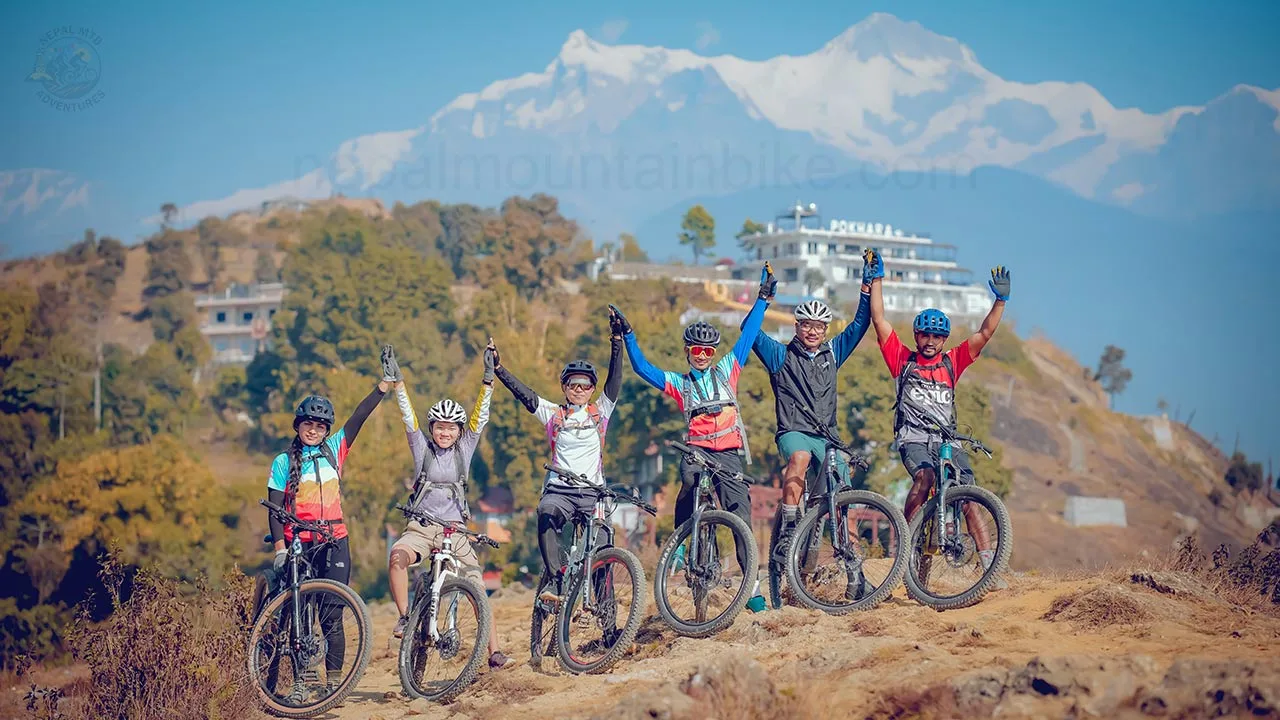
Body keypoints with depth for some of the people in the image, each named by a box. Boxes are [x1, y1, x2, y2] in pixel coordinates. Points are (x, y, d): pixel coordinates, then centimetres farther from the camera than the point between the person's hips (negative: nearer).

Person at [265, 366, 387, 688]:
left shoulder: (334, 450, 10)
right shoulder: (284, 462, 3)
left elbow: (358, 418, 3)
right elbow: (274, 507, 0)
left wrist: (385, 385, -6)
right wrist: (280, 548, -10)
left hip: (334, 542, 2)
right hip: (298, 543, -2)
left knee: (332, 615, -3)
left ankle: (334, 679, -1)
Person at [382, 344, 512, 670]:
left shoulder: (464, 449, 7)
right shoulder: (422, 447, 5)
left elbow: (480, 417, -2)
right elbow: (408, 416, -5)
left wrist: (488, 379, -11)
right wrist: (396, 380, -15)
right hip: (421, 527, -1)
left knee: (477, 587, -9)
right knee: (397, 556, -34)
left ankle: (494, 652, -5)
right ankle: (405, 617, -22)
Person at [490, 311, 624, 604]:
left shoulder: (600, 412, 11)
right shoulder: (553, 414, 12)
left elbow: (615, 379, 2)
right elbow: (522, 392, 3)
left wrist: (616, 340, -8)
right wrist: (498, 367, -9)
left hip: (592, 491, 1)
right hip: (559, 488, -1)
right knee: (546, 514, -34)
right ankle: (556, 580, -38)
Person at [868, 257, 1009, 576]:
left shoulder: (952, 362, 17)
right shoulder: (903, 359, 11)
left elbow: (985, 334, 11)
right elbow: (879, 320, 7)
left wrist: (1001, 300, 0)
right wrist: (875, 280, 3)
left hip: (948, 440, 2)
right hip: (913, 438, -2)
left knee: (969, 499, -13)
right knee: (925, 475, -34)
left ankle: (989, 567, -18)